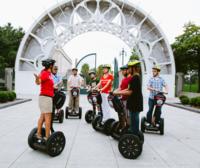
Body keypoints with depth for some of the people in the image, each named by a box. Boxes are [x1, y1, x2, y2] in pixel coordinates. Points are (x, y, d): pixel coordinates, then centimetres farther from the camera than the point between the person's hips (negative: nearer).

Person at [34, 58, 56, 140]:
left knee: (42, 116, 15)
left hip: (46, 97, 10)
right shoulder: (45, 73, -14)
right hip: (46, 97, -10)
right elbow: (38, 82, -31)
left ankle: (38, 134, 23)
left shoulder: (48, 73, 13)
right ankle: (47, 137, -2)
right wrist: (37, 78, -50)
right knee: (48, 118, -6)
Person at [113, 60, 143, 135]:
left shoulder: (135, 78, -18)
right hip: (134, 103, 10)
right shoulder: (136, 77, 13)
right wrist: (118, 91, 8)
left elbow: (130, 92, -21)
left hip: (135, 104, -10)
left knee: (134, 121, -2)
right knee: (134, 120, 17)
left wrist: (117, 93, -14)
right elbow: (129, 89, 14)